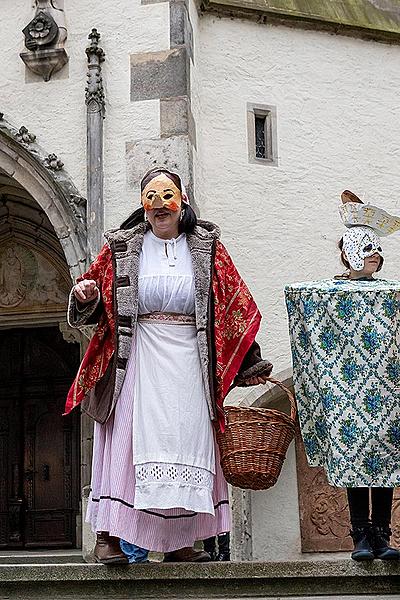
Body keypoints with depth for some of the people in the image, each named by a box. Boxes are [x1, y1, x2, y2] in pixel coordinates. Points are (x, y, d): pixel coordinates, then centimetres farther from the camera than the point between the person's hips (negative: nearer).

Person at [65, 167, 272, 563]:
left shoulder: (207, 247, 10)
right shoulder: (122, 247, 9)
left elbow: (235, 306, 9)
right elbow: (94, 305, 13)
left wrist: (248, 364, 3)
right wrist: (87, 294, -12)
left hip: (189, 362, 1)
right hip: (137, 357, -1)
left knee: (187, 440, -1)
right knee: (131, 436, -9)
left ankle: (178, 541, 4)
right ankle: (108, 535, -8)